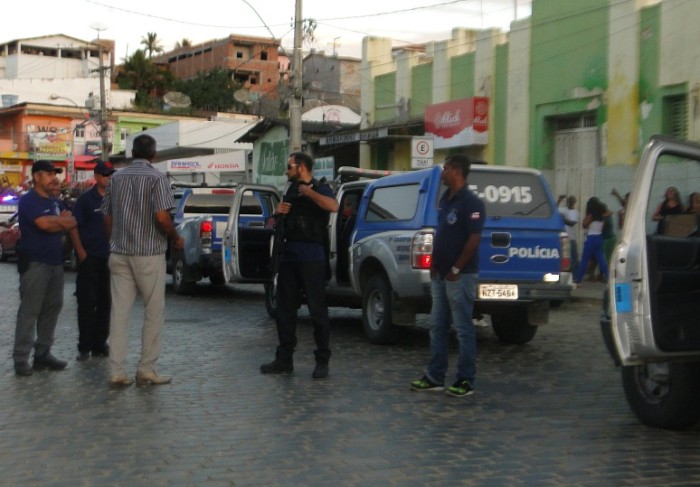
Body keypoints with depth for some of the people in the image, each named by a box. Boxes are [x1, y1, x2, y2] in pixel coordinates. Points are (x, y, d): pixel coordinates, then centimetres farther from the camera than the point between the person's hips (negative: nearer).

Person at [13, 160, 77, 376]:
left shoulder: (54, 202, 17)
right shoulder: (29, 200, -9)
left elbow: (70, 224, 9)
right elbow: (45, 223, -22)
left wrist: (56, 222, -11)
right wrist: (62, 221, -3)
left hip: (55, 262, 8)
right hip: (35, 263, -8)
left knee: (52, 308, 8)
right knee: (29, 311, -7)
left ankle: (43, 353, 15)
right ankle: (21, 359, -4)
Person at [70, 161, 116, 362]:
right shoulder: (86, 199, -3)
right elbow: (74, 227, -4)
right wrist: (81, 253, -12)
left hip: (109, 258, 4)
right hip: (90, 258, -4)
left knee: (105, 303, 9)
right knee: (87, 303, -2)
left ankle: (100, 344, 18)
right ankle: (84, 347, 4)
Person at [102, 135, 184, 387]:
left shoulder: (117, 177, 9)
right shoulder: (157, 177, -8)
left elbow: (107, 217, 12)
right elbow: (162, 217, -17)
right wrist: (176, 238, -2)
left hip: (119, 253, 5)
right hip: (149, 254, -5)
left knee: (119, 312, 4)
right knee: (154, 312, 6)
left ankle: (117, 372, 3)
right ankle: (146, 369, 8)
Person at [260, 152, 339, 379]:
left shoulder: (319, 189, -3)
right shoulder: (291, 190, 18)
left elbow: (333, 206, -26)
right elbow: (281, 219, 29)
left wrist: (309, 192, -19)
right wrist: (278, 211, 7)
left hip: (311, 256, -8)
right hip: (289, 255, 8)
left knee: (317, 309, -4)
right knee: (285, 309, 9)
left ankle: (322, 361, 1)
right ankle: (284, 359, 16)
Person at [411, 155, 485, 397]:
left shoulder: (471, 202, -14)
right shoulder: (445, 199, 12)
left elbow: (474, 239, -18)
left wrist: (456, 269, -17)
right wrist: (434, 263, 13)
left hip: (460, 275, -9)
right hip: (440, 274, 9)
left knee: (463, 329, -2)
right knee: (437, 326, 12)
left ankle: (466, 381, 5)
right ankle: (435, 377, 19)